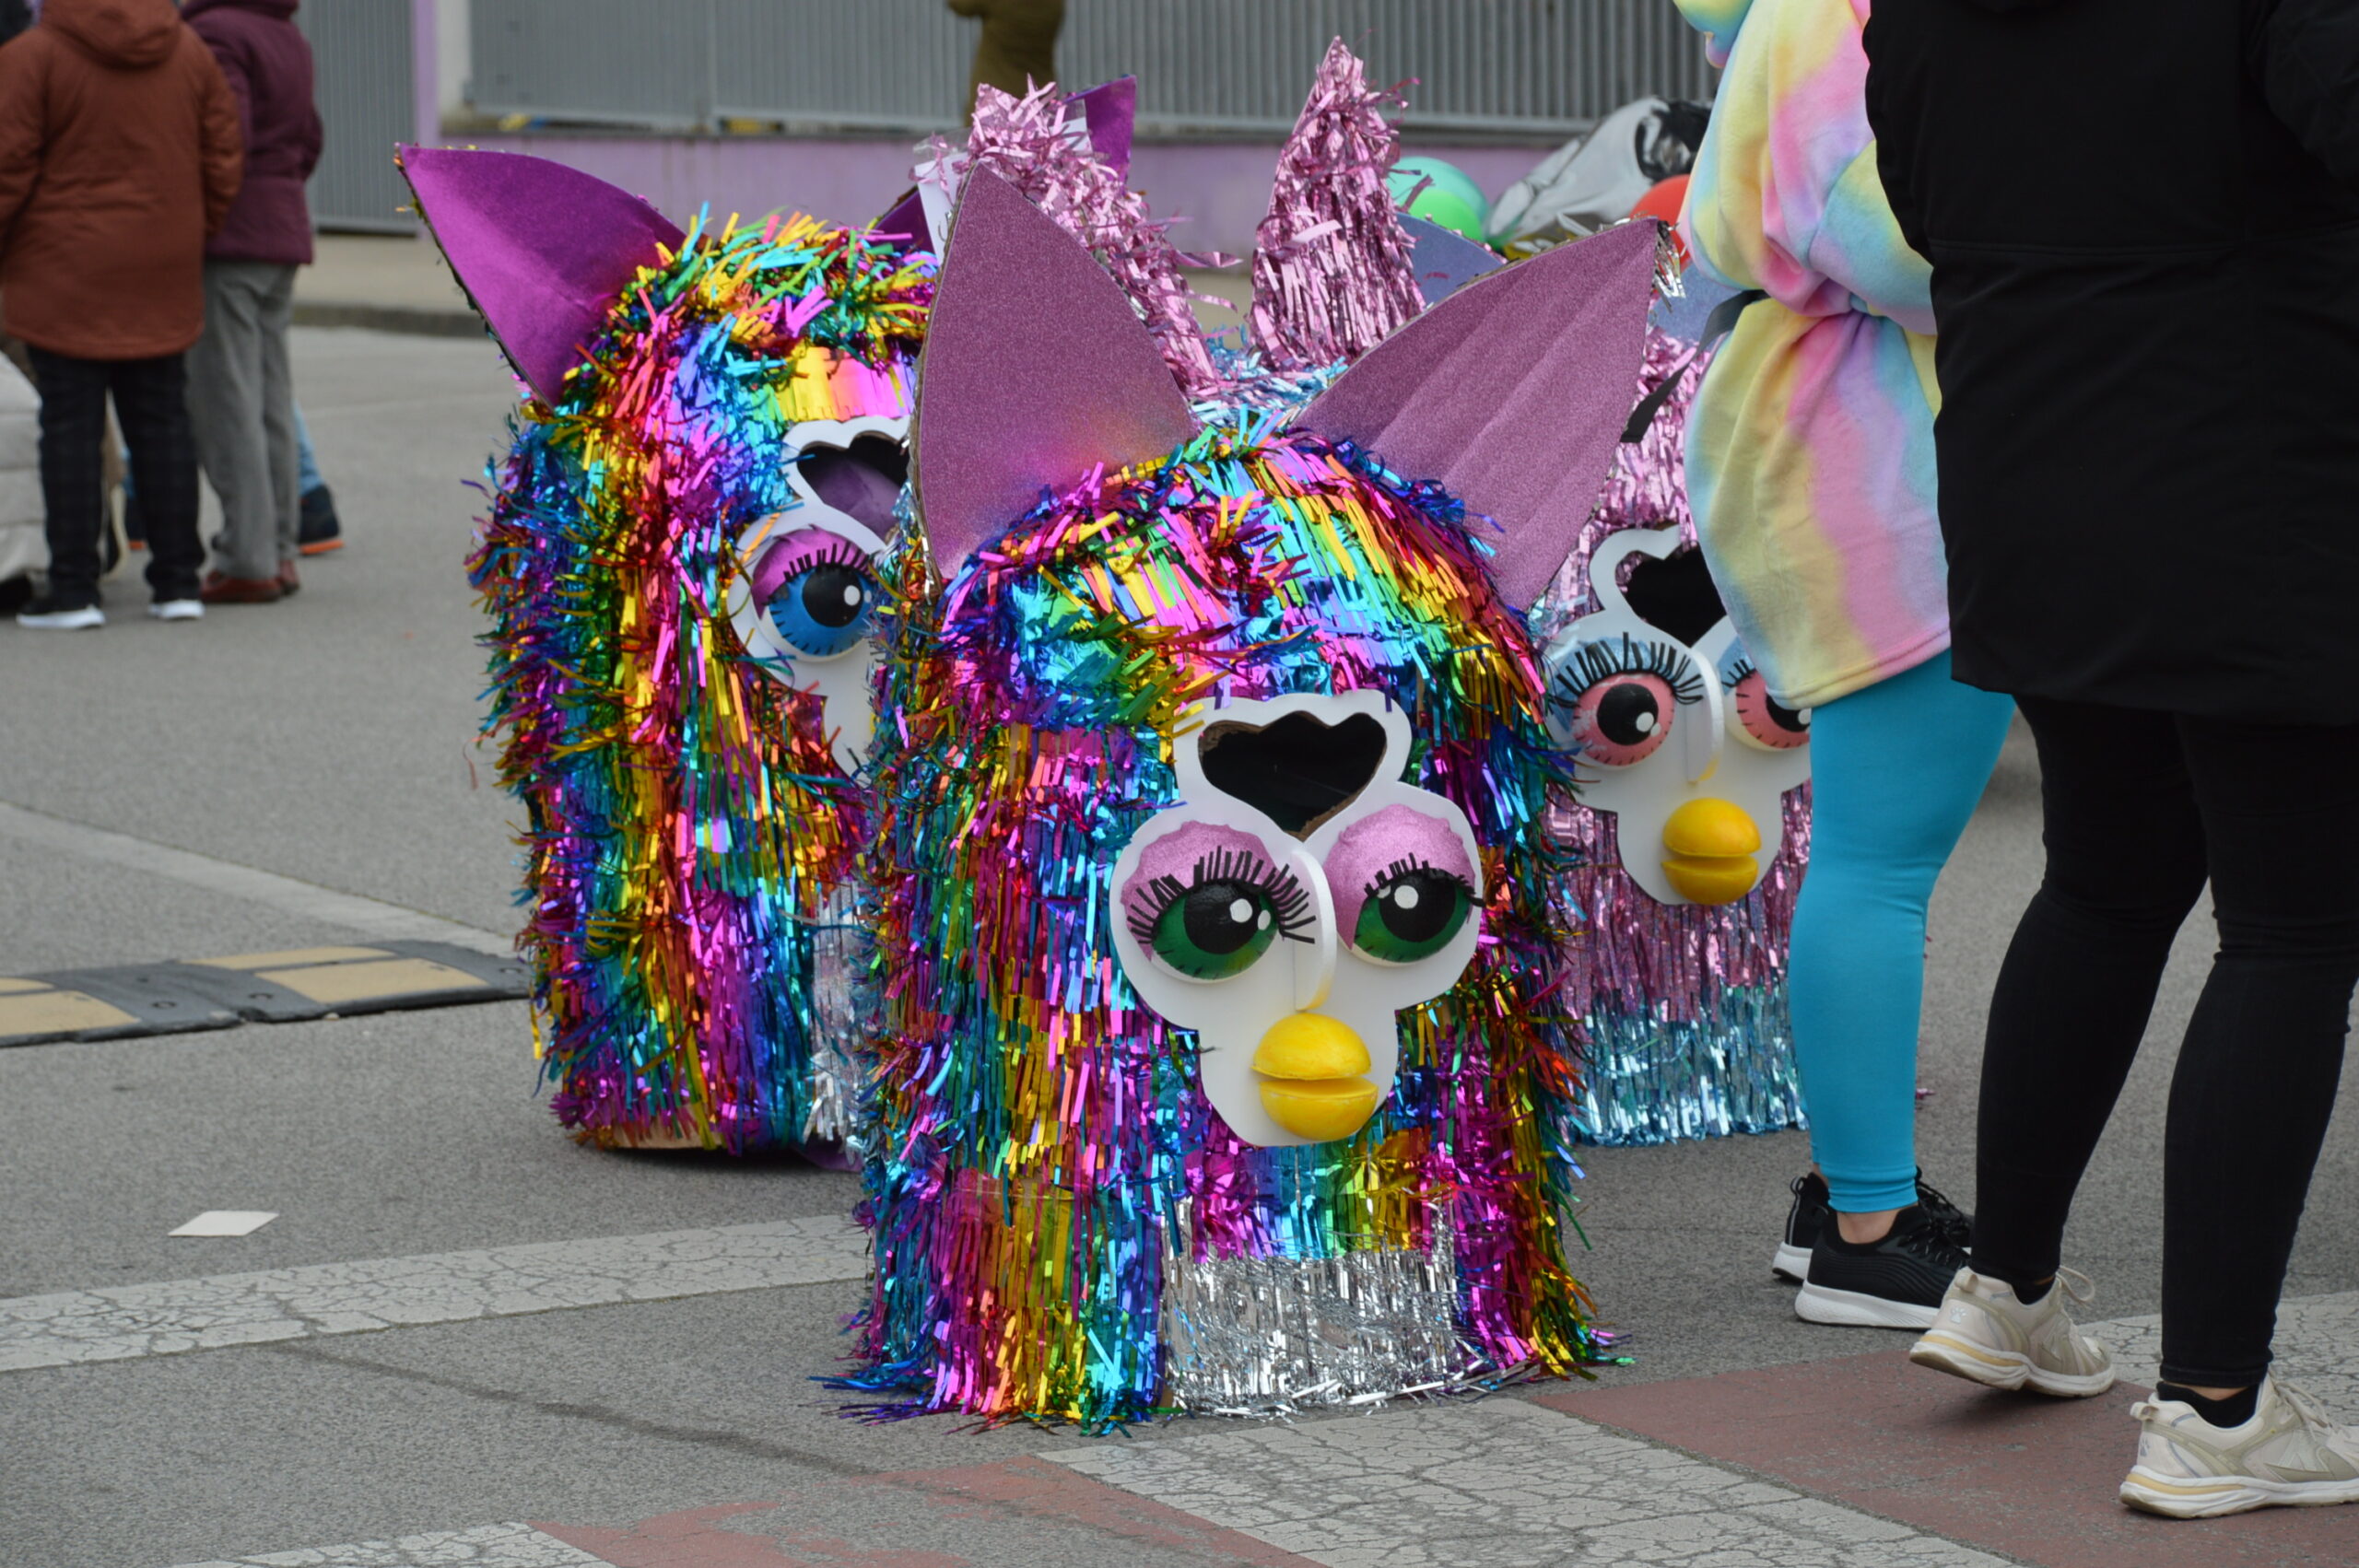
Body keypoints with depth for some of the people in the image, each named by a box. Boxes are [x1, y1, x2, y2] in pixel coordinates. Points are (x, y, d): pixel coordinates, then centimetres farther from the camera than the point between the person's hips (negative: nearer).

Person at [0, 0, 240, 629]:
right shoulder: (189, 53, 5)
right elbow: (222, 159, 7)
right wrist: (196, 241, 16)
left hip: (66, 274, -4)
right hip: (161, 277, 4)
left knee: (70, 423, -1)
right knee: (160, 419, 9)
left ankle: (74, 587, -3)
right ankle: (178, 582, 9)